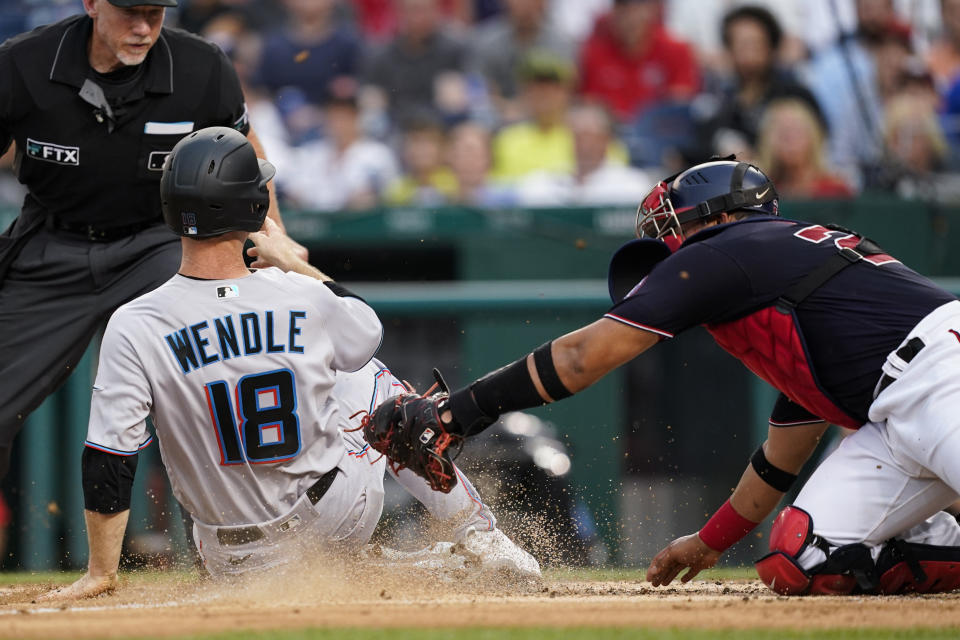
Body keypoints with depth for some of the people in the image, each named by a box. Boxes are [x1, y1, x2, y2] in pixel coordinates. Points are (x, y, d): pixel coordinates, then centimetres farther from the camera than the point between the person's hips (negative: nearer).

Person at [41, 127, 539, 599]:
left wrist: (101, 572, -12)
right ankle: (478, 533, 29)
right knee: (371, 379, 28)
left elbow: (108, 462, -20)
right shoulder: (304, 298, -18)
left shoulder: (134, 328, -22)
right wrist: (290, 260, 13)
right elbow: (366, 332, 7)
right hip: (339, 518, -1)